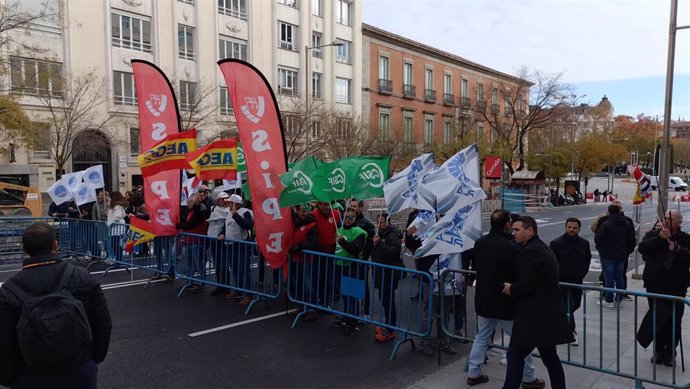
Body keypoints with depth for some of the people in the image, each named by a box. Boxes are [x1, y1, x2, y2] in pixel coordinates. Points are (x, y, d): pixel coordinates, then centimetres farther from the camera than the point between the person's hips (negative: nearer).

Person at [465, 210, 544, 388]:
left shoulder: (479, 243, -1)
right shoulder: (510, 247, -23)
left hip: (483, 301, 6)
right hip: (505, 303, -6)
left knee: (482, 337, 19)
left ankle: (473, 373, 22)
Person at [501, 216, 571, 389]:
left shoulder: (529, 251, -16)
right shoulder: (542, 247, 15)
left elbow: (526, 284, -23)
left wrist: (511, 289, -4)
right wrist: (514, 287, 9)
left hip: (535, 315, -10)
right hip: (547, 313, 10)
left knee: (514, 355, -3)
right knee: (549, 357, 18)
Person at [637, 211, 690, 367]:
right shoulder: (653, 234, 3)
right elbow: (642, 248, -13)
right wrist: (658, 238, -24)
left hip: (676, 287, -1)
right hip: (655, 285, 1)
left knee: (674, 321, 4)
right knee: (656, 318, 8)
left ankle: (670, 353, 18)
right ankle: (659, 350, 21)